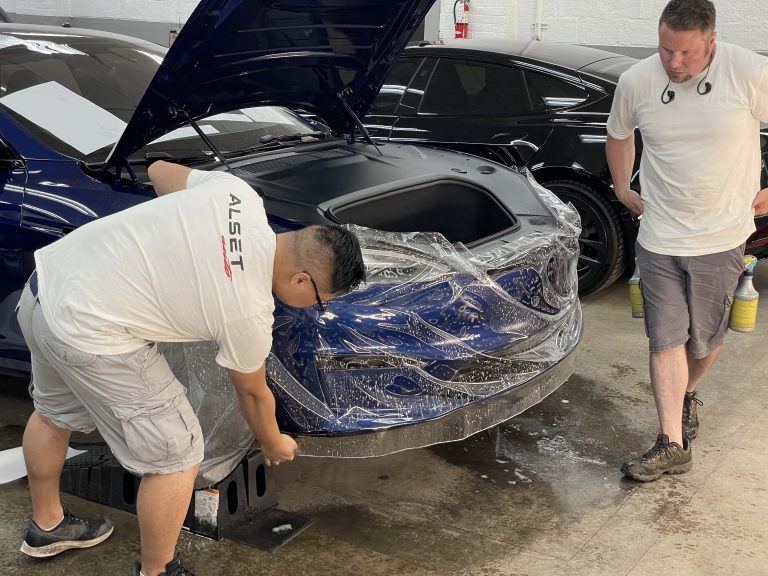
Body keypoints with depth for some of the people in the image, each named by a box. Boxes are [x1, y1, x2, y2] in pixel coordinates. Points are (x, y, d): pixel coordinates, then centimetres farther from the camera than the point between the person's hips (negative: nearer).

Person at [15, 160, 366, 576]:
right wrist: (273, 444, 22)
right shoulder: (249, 312, -18)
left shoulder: (238, 193, -5)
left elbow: (159, 171, 13)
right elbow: (252, 394, 2)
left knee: (55, 413, 30)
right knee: (177, 457, 3)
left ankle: (46, 526, 53)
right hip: (88, 336, -9)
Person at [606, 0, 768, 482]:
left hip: (721, 238, -1)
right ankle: (673, 446, 8)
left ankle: (687, 395, 44)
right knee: (666, 340, 1)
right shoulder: (636, 82, -5)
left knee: (706, 338, 13)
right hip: (660, 238, 1)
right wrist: (623, 190, 18)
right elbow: (619, 135, 16)